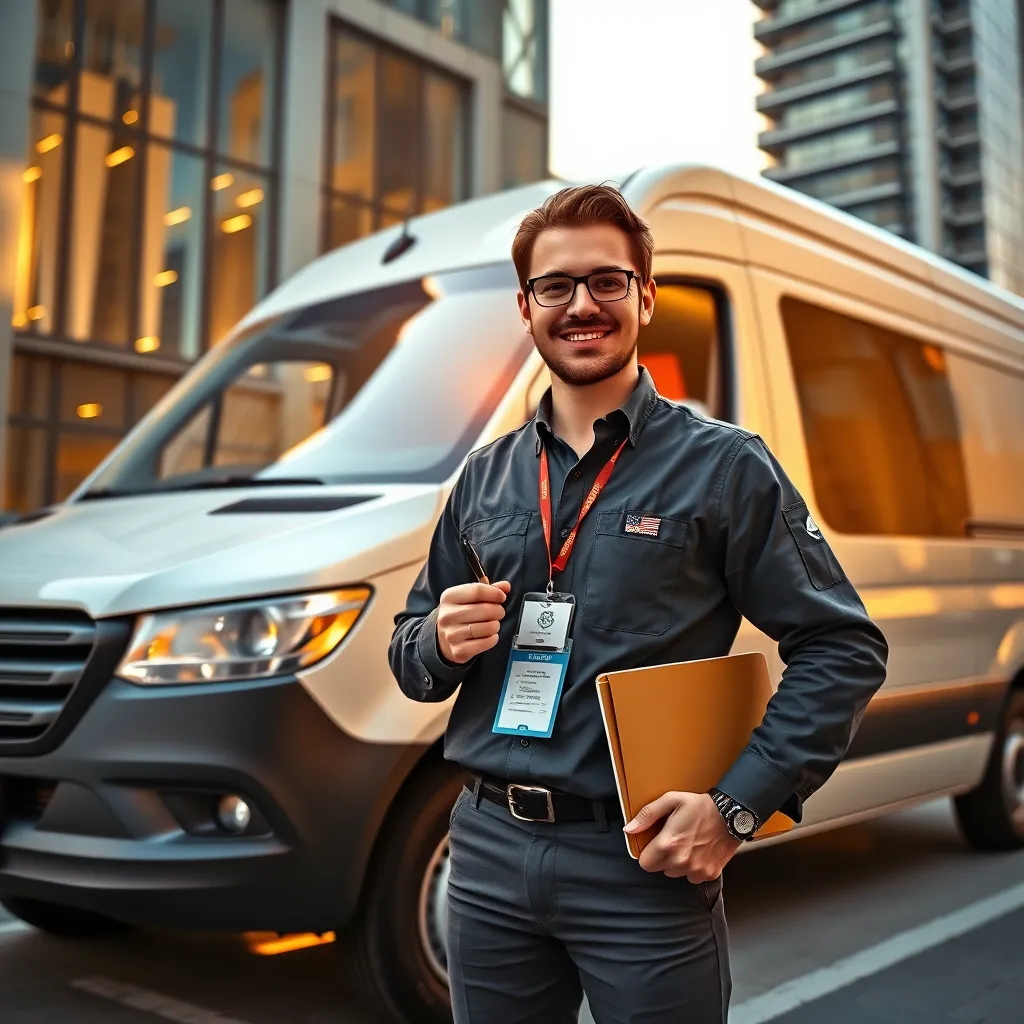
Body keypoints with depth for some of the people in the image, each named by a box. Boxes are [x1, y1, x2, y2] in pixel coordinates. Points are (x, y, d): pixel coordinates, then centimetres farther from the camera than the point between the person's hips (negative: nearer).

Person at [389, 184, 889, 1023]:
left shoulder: (723, 466, -4)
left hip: (644, 864, -4)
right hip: (488, 852, 4)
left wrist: (739, 805, -14)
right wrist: (441, 644, -8)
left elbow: (843, 648, -6)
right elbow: (411, 658, 15)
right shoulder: (485, 478, 9)